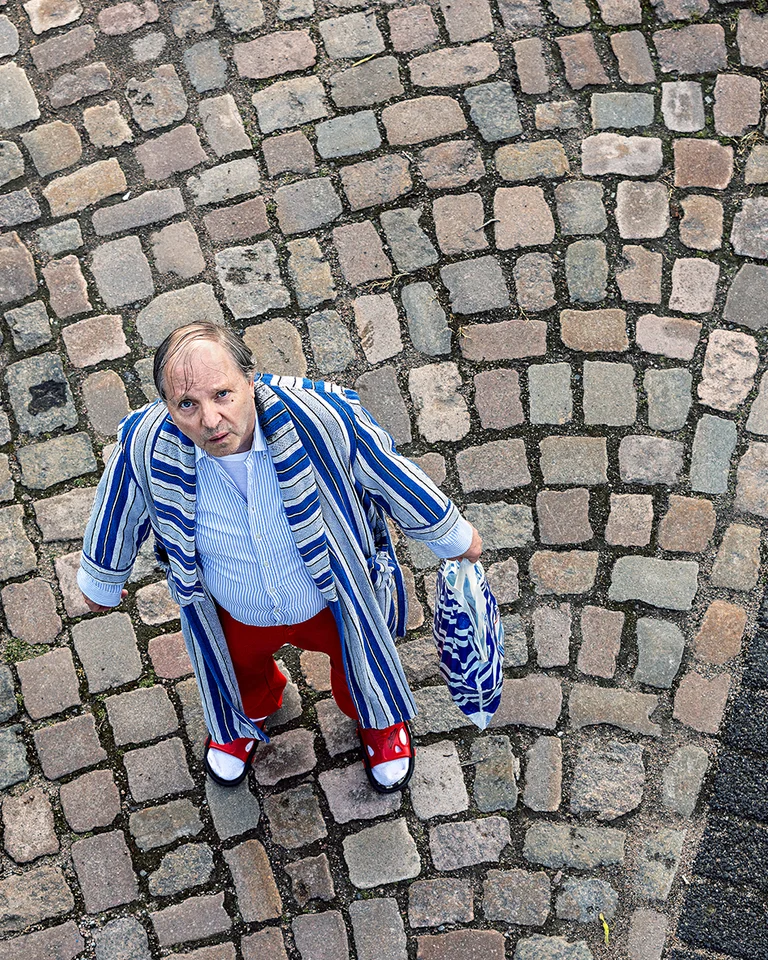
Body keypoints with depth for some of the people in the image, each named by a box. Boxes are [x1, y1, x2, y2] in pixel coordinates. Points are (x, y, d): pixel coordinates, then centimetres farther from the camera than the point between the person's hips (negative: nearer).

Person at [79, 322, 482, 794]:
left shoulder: (320, 417, -41)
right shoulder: (145, 445, -34)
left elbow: (391, 476, -20)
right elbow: (120, 512, -10)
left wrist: (454, 536, -3)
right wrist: (102, 582, 9)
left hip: (336, 600, -1)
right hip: (235, 614, 2)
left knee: (360, 663, 31)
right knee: (242, 669, 35)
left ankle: (381, 722, 70)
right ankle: (248, 716, 75)